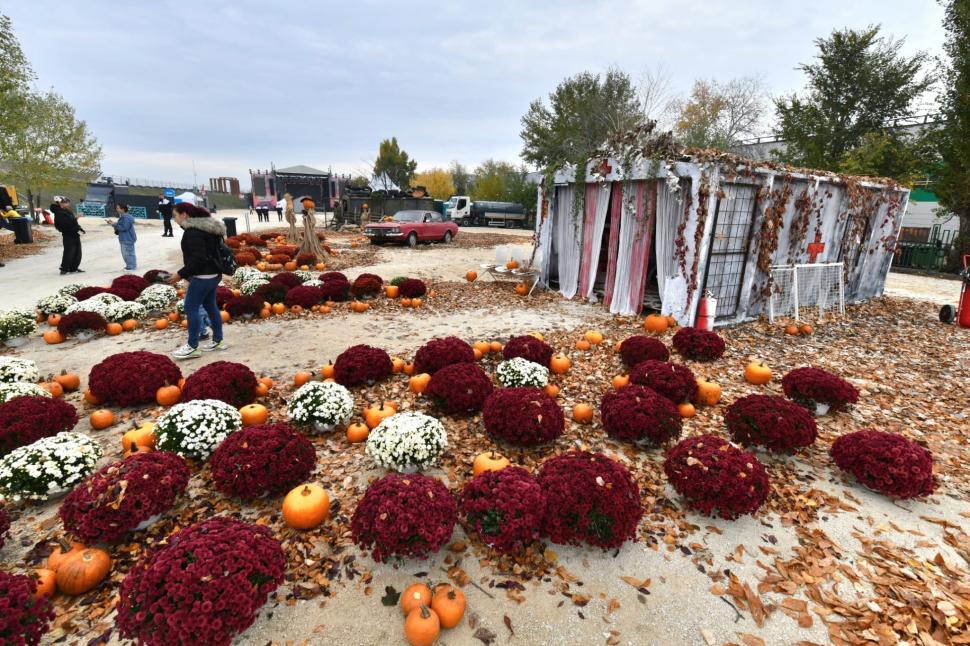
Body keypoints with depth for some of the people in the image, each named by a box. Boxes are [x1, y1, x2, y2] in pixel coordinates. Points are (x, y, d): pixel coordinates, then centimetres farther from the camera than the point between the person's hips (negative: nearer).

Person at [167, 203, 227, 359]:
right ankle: (217, 341, 21)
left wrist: (181, 274, -17)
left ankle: (192, 347, 2)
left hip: (203, 276, -10)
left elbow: (198, 258, -25)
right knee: (210, 306, 15)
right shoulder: (205, 227, 13)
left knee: (191, 308, -3)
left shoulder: (193, 231, -18)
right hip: (213, 273, 10)